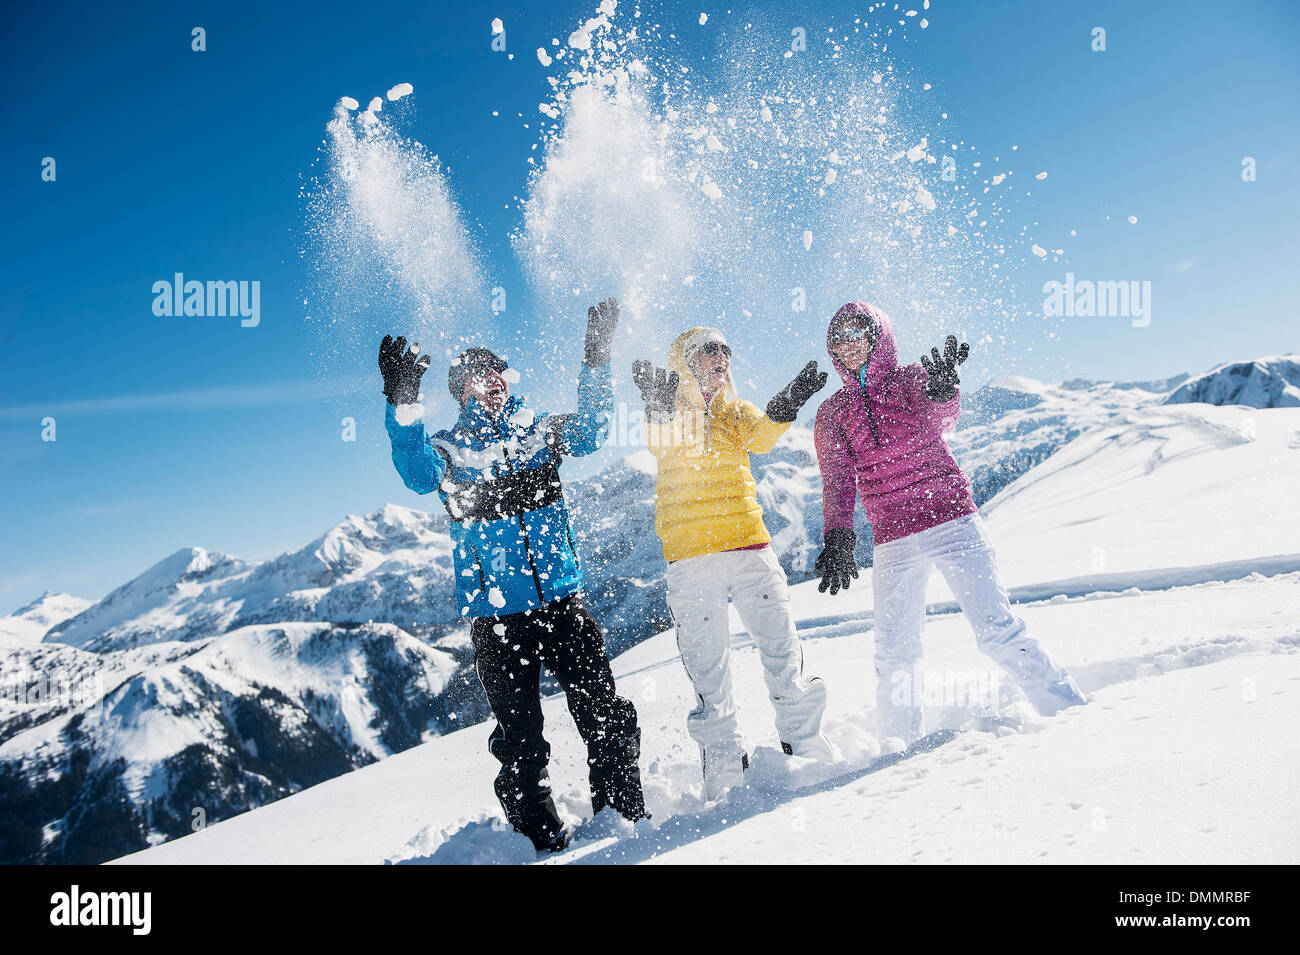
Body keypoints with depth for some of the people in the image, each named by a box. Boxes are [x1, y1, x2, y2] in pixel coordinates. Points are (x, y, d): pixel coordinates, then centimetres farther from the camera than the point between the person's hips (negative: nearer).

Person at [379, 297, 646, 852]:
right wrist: (402, 402, -31)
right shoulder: (447, 450, 5)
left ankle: (625, 814, 17)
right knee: (520, 736, 3)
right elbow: (420, 476, -16)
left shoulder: (537, 433, 14)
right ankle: (541, 835, 19)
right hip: (496, 613, -2)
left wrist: (596, 360, -12)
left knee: (605, 715, 0)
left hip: (562, 600, 2)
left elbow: (589, 433, -2)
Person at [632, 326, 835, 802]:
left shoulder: (737, 410, 17)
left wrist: (788, 404, -24)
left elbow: (761, 436, -5)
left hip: (749, 543, 4)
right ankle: (724, 761, 14)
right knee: (707, 662, 2)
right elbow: (661, 440, -17)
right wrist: (660, 408, -37)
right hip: (691, 553, -3)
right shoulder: (669, 410, 6)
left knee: (781, 643, 3)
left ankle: (803, 740, 18)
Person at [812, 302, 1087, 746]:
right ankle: (899, 744, 18)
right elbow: (838, 482, 1)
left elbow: (939, 419, -18)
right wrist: (838, 539, -15)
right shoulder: (832, 414, 10)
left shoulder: (912, 379, 3)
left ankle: (1068, 710, 3)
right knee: (896, 656, 3)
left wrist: (942, 389, -42)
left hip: (953, 522, -2)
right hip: (893, 543, 3)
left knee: (998, 630, -9)